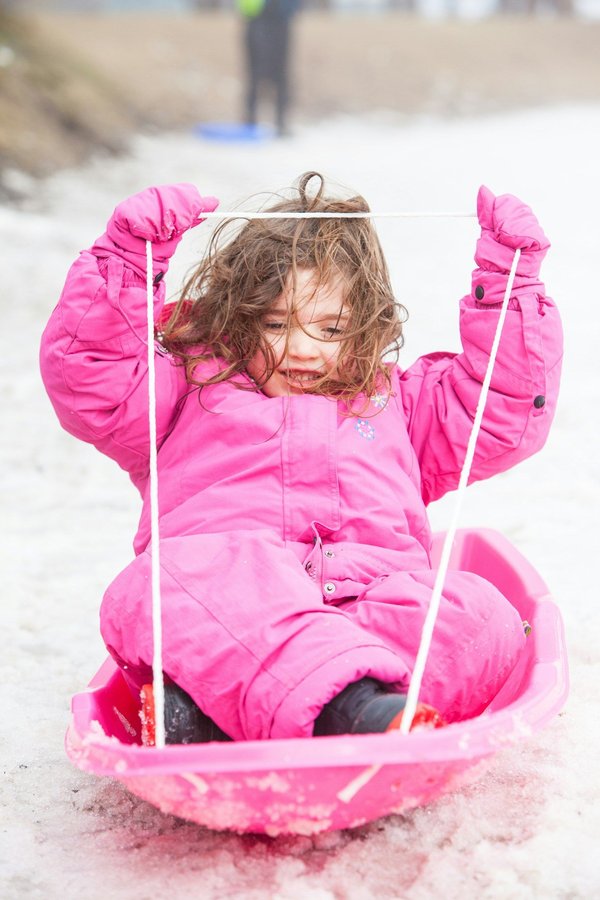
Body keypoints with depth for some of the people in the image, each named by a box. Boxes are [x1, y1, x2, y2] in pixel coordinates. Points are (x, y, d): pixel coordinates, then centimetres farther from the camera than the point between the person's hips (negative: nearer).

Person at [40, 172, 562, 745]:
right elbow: (84, 376, 17)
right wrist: (128, 256, 9)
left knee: (483, 617, -30)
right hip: (218, 600, -2)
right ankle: (349, 702, -58)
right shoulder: (190, 393, 28)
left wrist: (511, 277, 26)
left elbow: (510, 413, 30)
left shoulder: (399, 403, 36)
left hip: (376, 599, 3)